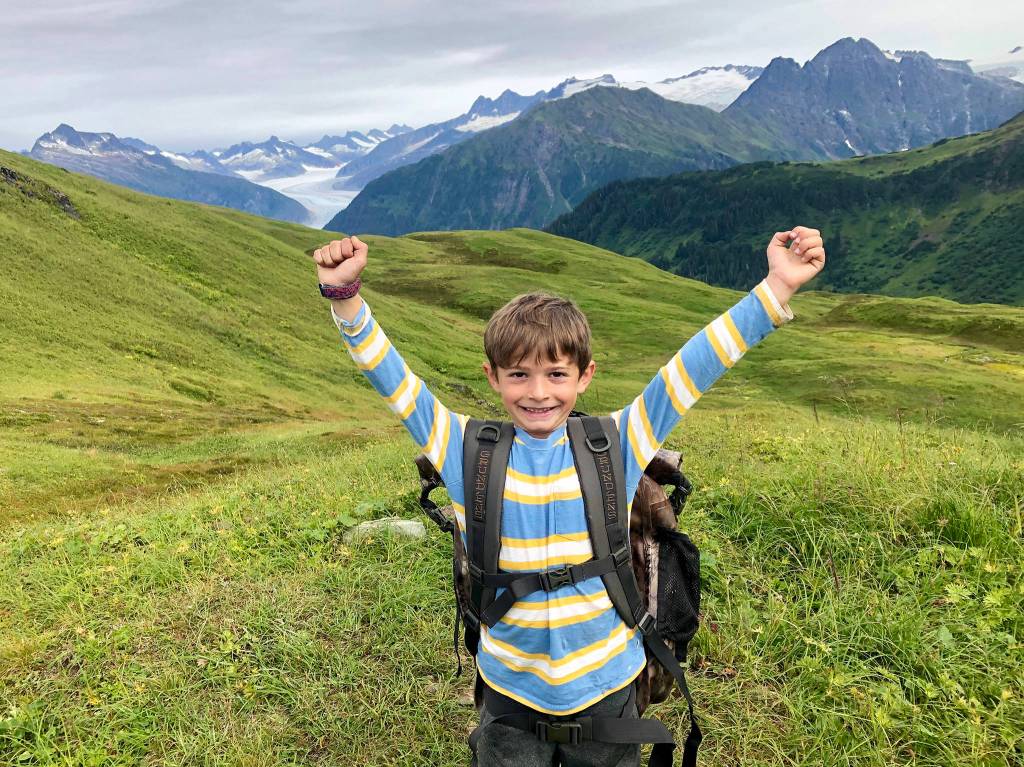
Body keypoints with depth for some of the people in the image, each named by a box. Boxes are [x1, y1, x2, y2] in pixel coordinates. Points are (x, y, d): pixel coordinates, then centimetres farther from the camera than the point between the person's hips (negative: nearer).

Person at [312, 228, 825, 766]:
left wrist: (776, 289, -20)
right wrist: (344, 296, -26)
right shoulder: (468, 451, -11)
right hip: (509, 691, 0)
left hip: (606, 686, 1)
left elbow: (692, 368, -15)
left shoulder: (616, 445, -11)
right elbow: (392, 378, -14)